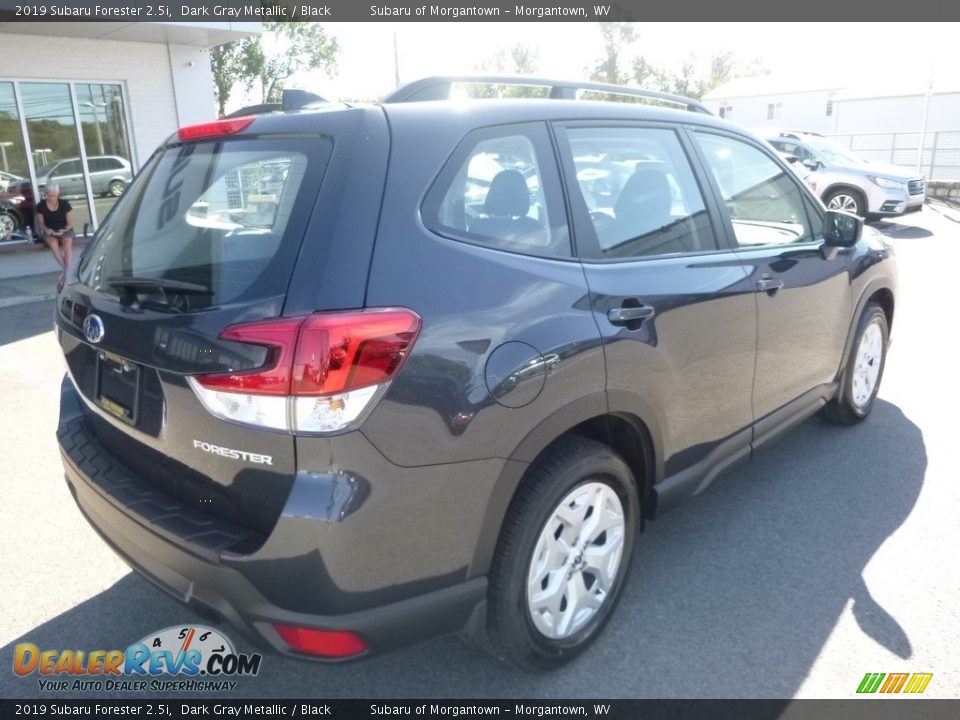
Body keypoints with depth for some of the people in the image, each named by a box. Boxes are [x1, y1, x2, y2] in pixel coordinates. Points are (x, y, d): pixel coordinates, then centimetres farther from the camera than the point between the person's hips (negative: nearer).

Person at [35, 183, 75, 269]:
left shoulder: (65, 204, -6)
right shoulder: (41, 206, -3)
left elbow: (70, 223, -1)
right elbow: (40, 224, 5)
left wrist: (63, 230, -20)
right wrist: (46, 229, -17)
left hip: (64, 230, -1)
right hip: (49, 231, 1)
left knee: (67, 242, -35)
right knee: (52, 242, -34)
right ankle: (66, 270, -35)